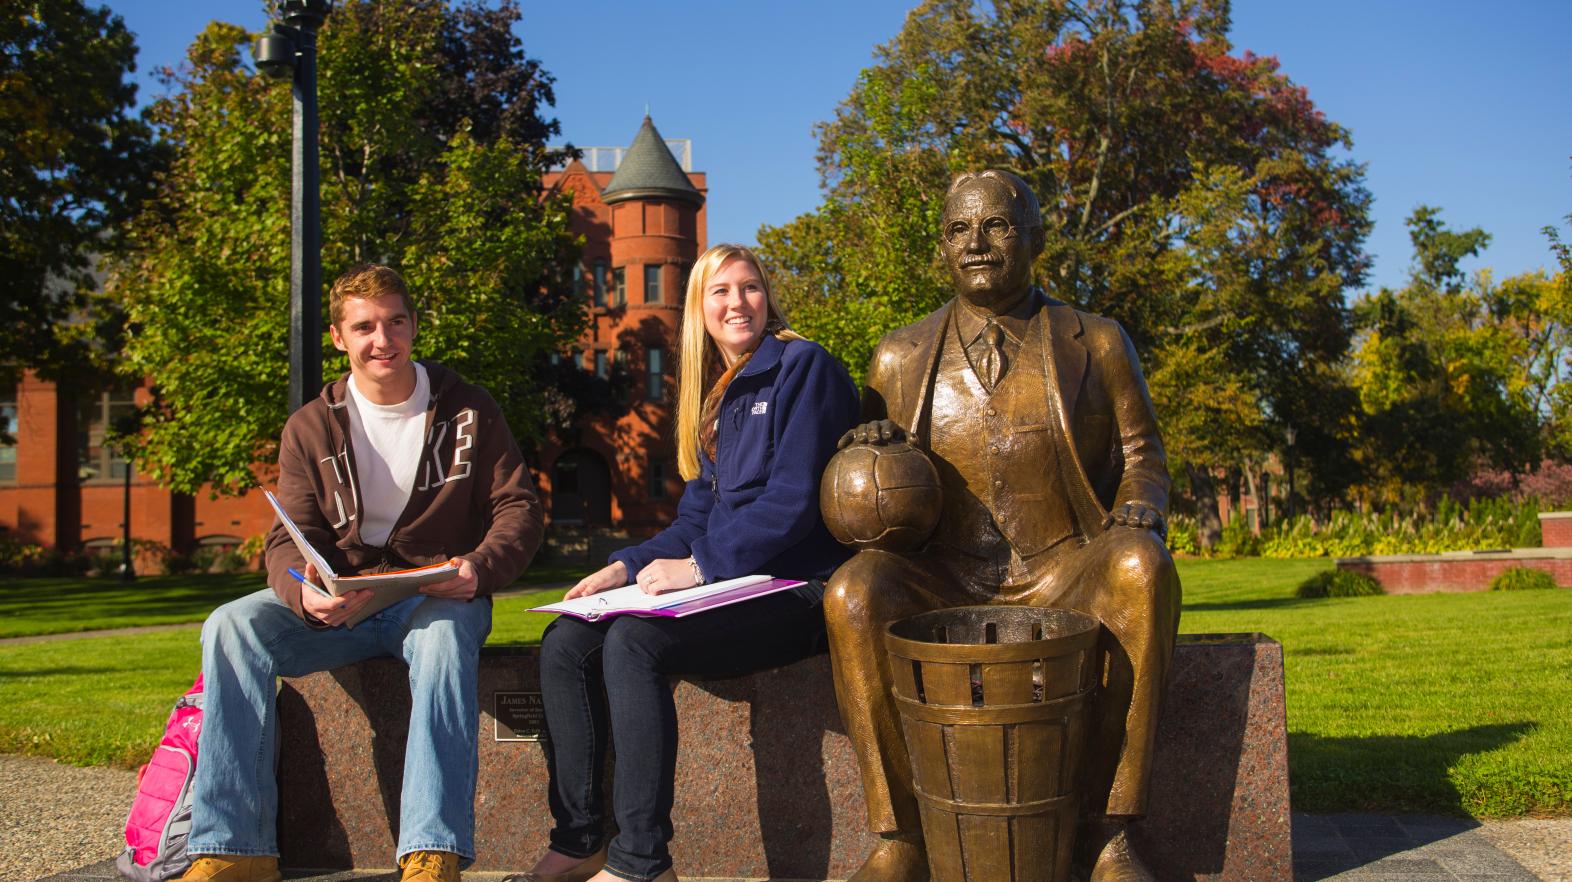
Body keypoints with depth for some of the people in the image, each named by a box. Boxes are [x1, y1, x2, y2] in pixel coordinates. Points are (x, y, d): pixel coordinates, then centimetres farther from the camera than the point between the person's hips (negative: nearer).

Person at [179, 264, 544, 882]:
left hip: (438, 596, -2)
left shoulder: (467, 410, 5)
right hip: (338, 609, 3)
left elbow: (519, 507, 1)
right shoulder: (311, 428, 7)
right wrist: (305, 593, -25)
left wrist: (480, 568, -22)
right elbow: (288, 540, 0)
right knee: (231, 626, -24)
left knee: (442, 634, -38)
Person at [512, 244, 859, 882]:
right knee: (564, 643, -8)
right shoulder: (716, 395, 19)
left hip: (796, 591, -8)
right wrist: (627, 566, 3)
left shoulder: (801, 367, -6)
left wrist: (698, 566, -18)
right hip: (727, 586, 8)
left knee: (632, 642, -29)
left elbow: (793, 500, -16)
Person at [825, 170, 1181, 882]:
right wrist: (869, 449, -6)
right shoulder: (900, 356, 12)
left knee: (1142, 566, -34)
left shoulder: (1095, 343, 10)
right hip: (942, 580, 1)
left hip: (1062, 576, 0)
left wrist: (1139, 513, -10)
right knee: (852, 592, -31)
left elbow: (1141, 455, 13)